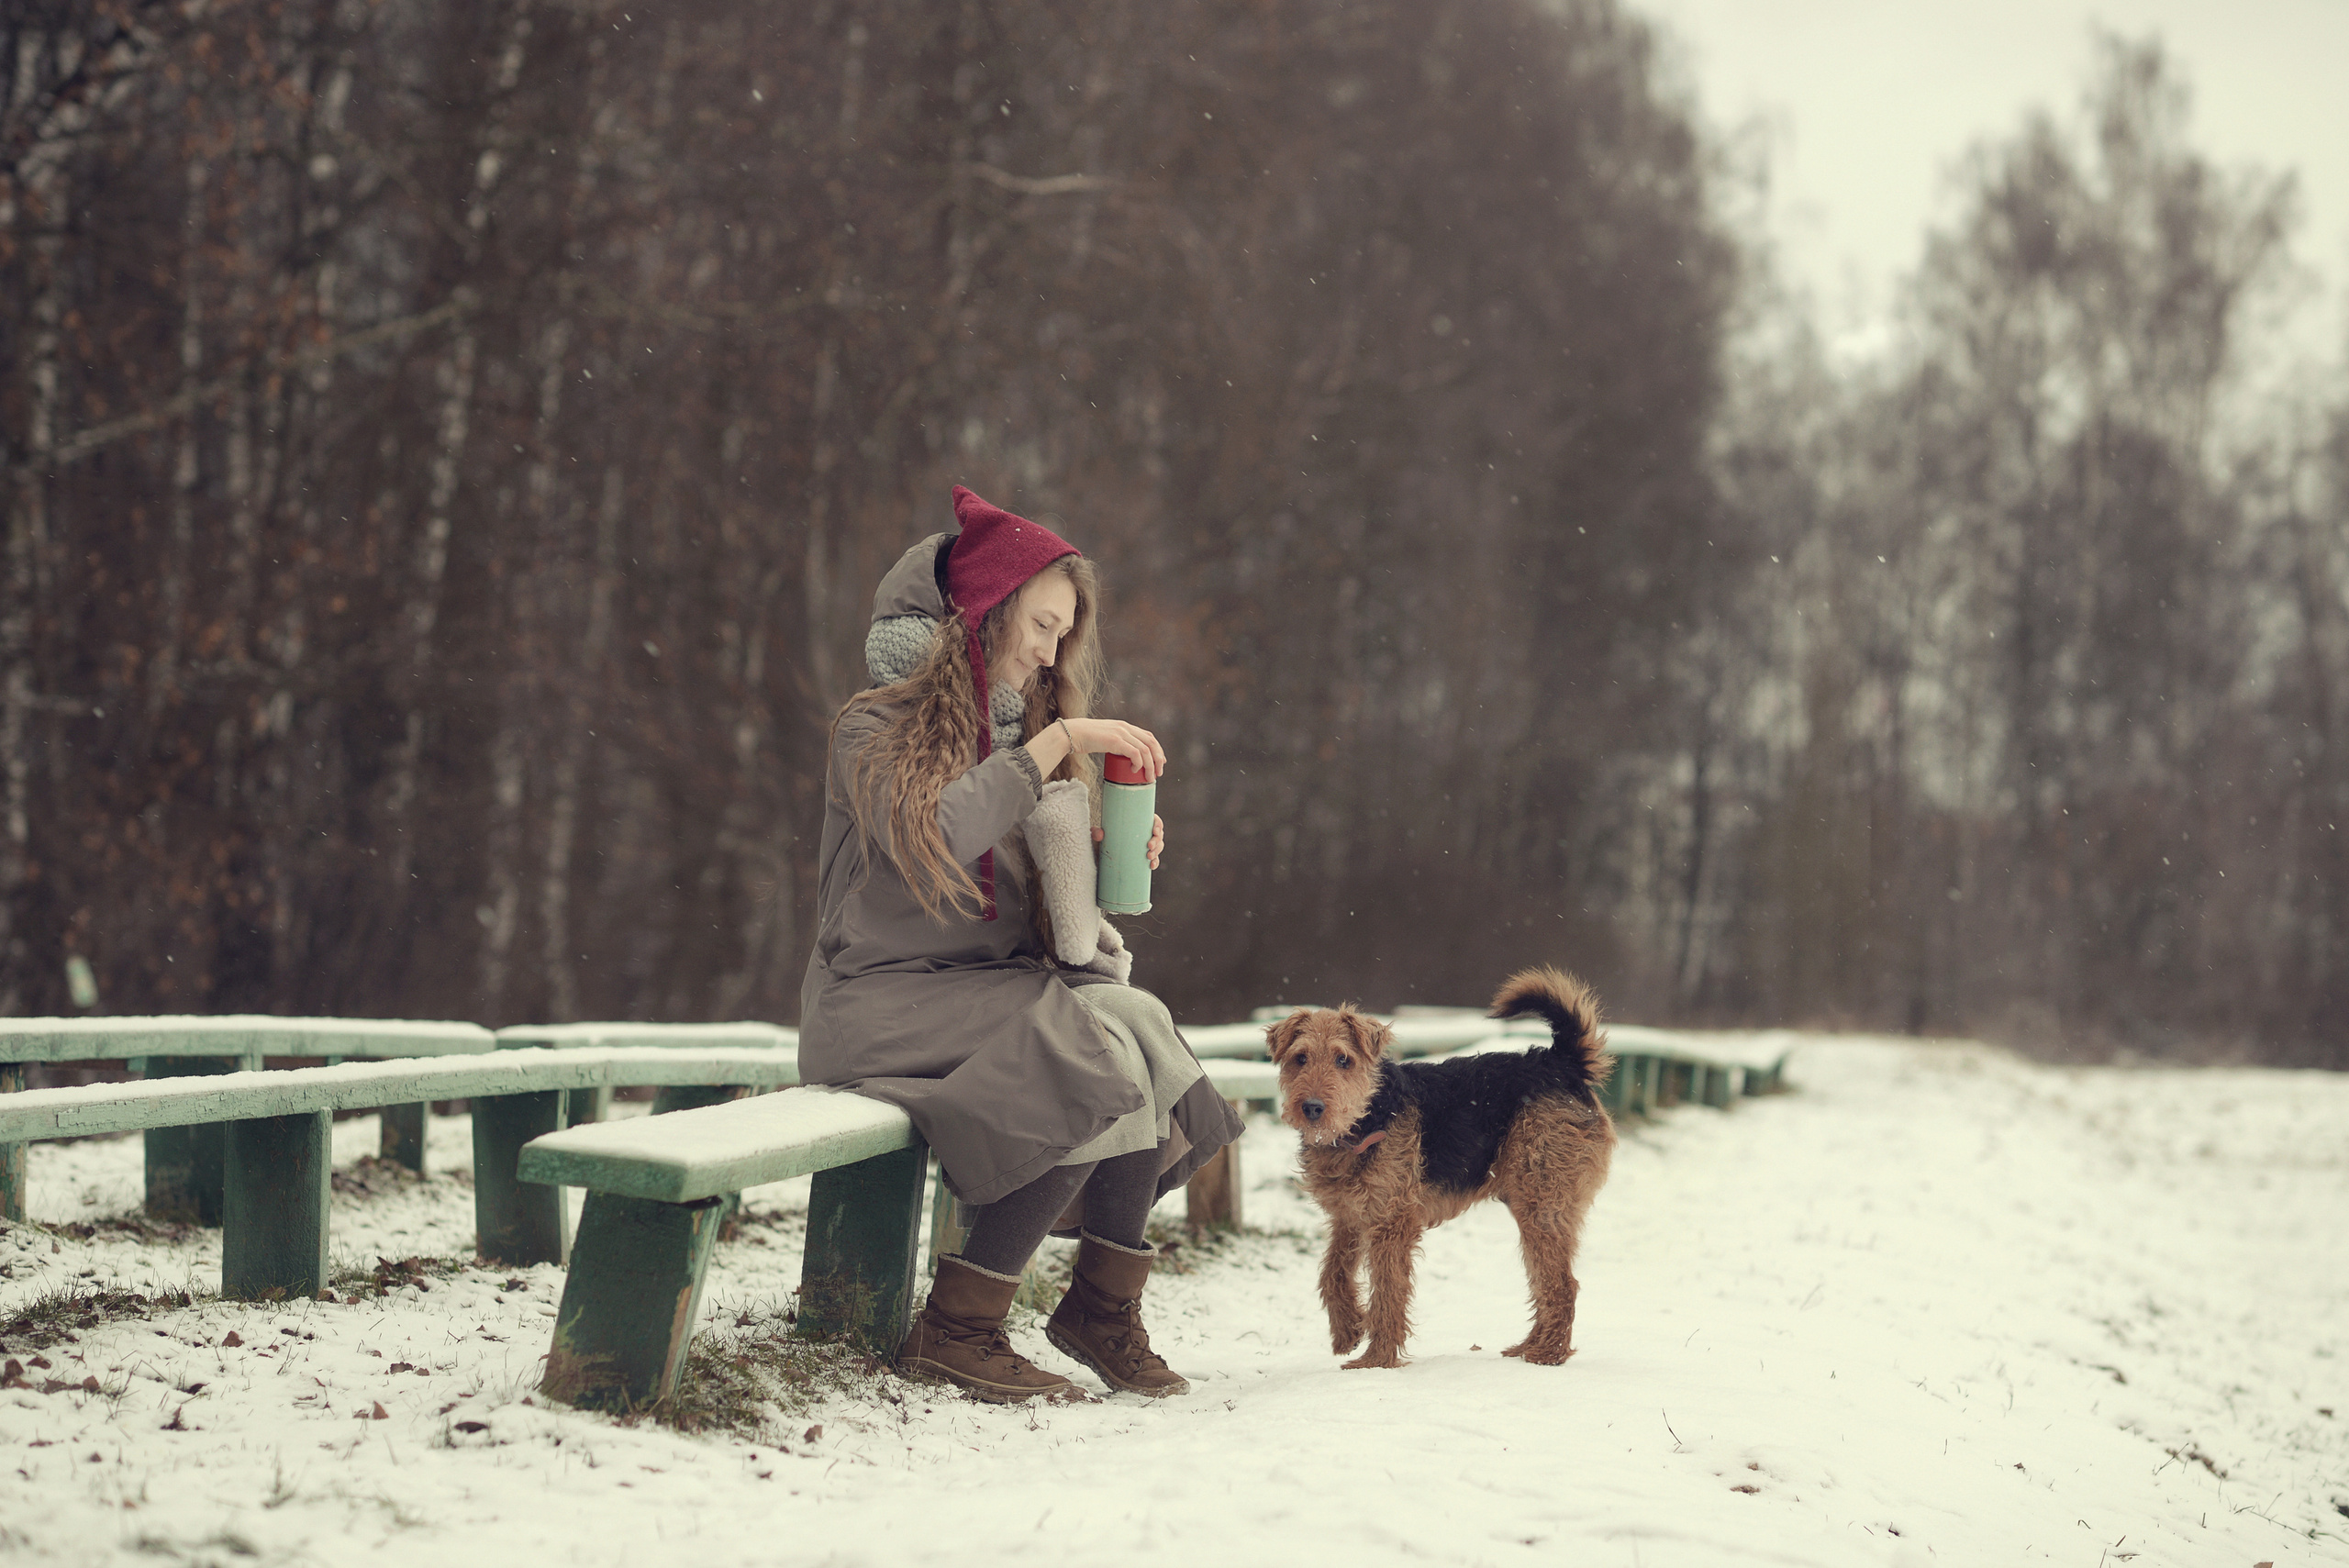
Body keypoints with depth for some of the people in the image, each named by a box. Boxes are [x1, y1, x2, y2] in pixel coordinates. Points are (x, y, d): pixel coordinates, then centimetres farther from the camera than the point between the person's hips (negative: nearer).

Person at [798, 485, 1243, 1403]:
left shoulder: (1020, 732, 19)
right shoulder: (877, 730, -4)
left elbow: (1047, 905, 18)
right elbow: (932, 839, -26)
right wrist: (1058, 741, -22)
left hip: (1000, 985, 7)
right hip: (886, 999, -7)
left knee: (1138, 1027, -24)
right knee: (1099, 1056, -29)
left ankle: (1104, 1307, -16)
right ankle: (956, 1328, -22)